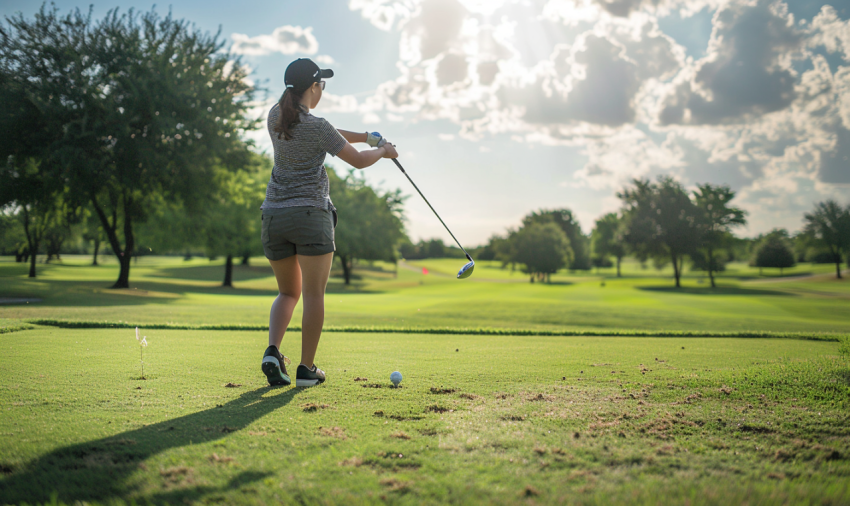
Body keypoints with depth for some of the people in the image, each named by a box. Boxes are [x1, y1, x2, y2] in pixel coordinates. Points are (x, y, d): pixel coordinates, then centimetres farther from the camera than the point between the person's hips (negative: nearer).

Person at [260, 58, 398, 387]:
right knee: (313, 293, 2)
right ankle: (306, 369, 3)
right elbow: (358, 161, -3)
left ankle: (273, 350, -5)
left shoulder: (275, 116, 8)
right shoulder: (317, 127, -11)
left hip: (273, 215, 6)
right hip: (310, 213, -6)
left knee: (288, 292, 17)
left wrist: (363, 136, 19)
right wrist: (383, 150, 17)